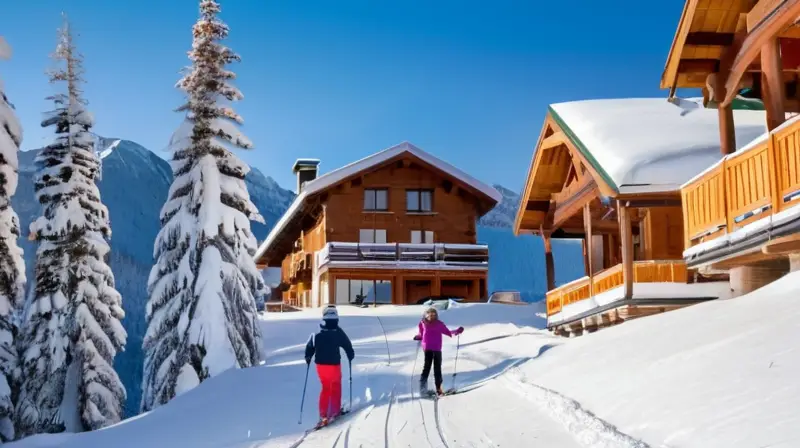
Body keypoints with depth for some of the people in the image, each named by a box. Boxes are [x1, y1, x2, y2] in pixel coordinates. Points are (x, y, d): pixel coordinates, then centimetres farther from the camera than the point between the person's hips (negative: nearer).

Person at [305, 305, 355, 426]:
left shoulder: (317, 333, -5)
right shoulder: (338, 332, -11)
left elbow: (310, 346, 2)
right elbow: (347, 345, -2)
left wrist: (308, 357, 20)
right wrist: (351, 355, 18)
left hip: (320, 364, 3)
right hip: (334, 364, -3)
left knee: (325, 388, 18)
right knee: (336, 388, 15)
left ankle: (323, 414, 12)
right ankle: (334, 411, 14)